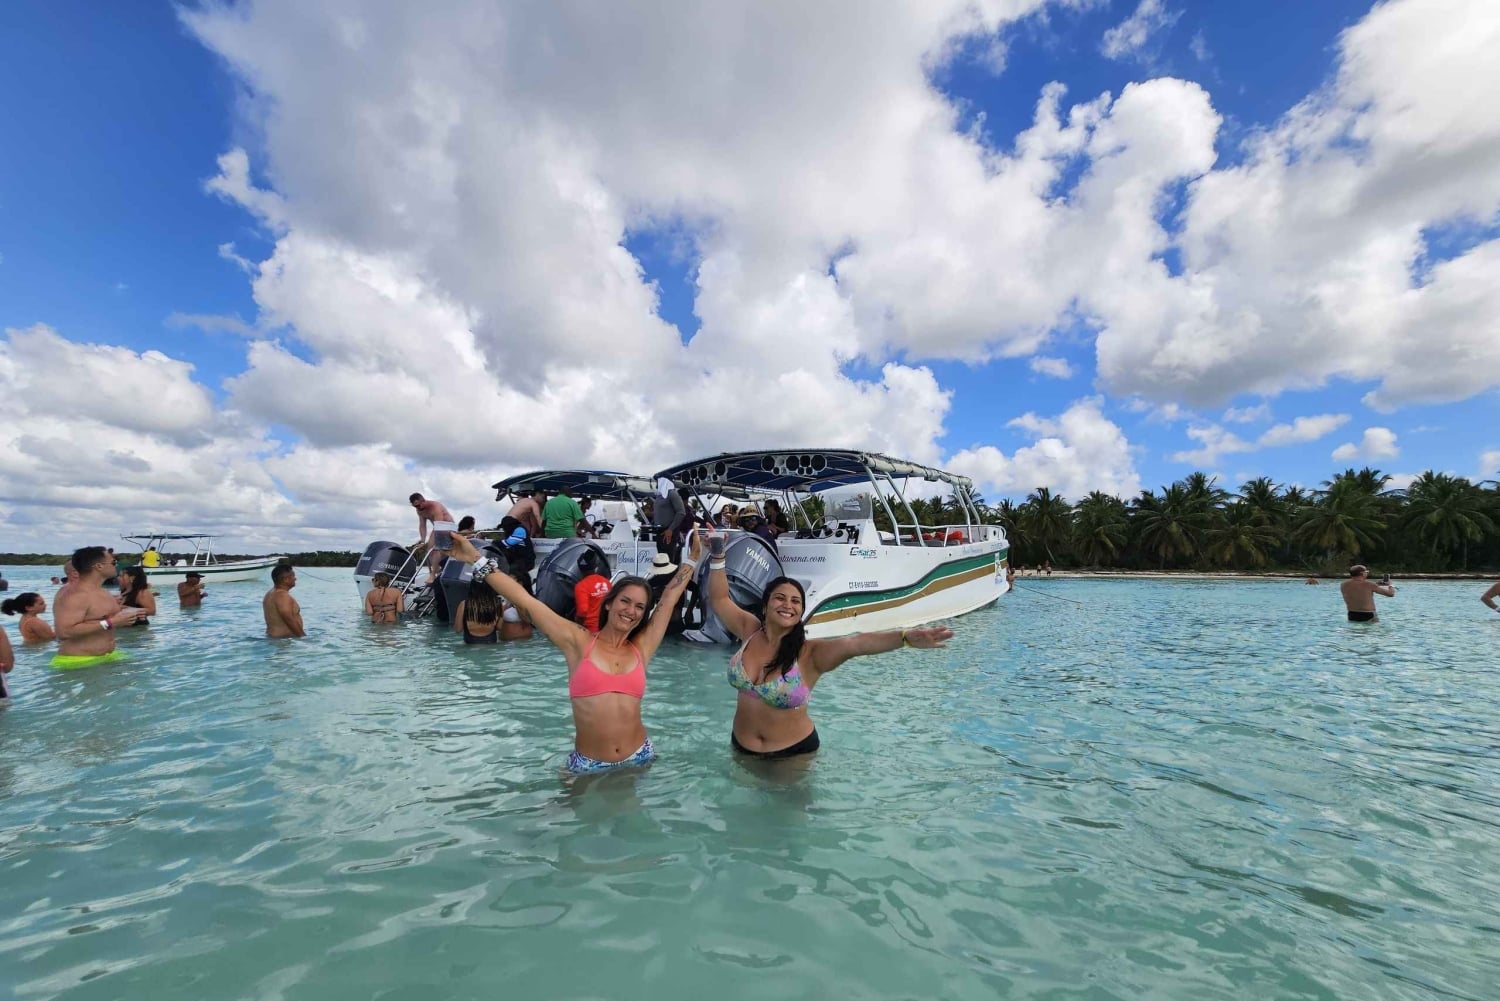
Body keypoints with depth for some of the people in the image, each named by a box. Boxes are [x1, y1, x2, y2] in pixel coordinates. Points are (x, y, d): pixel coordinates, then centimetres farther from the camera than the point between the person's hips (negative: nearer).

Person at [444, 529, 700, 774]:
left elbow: (669, 600, 7)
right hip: (588, 764, -1)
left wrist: (693, 558, 11)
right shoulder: (578, 642, -6)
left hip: (639, 758, 2)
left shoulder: (641, 648, 1)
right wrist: (476, 559, -8)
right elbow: (525, 601, -8)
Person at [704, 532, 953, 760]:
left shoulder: (809, 653, -23)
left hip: (793, 752, -4)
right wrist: (717, 557, -5)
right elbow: (719, 600, 3)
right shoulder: (751, 631, -9)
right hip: (742, 746, 4)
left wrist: (906, 636, -56)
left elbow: (854, 644, -41)